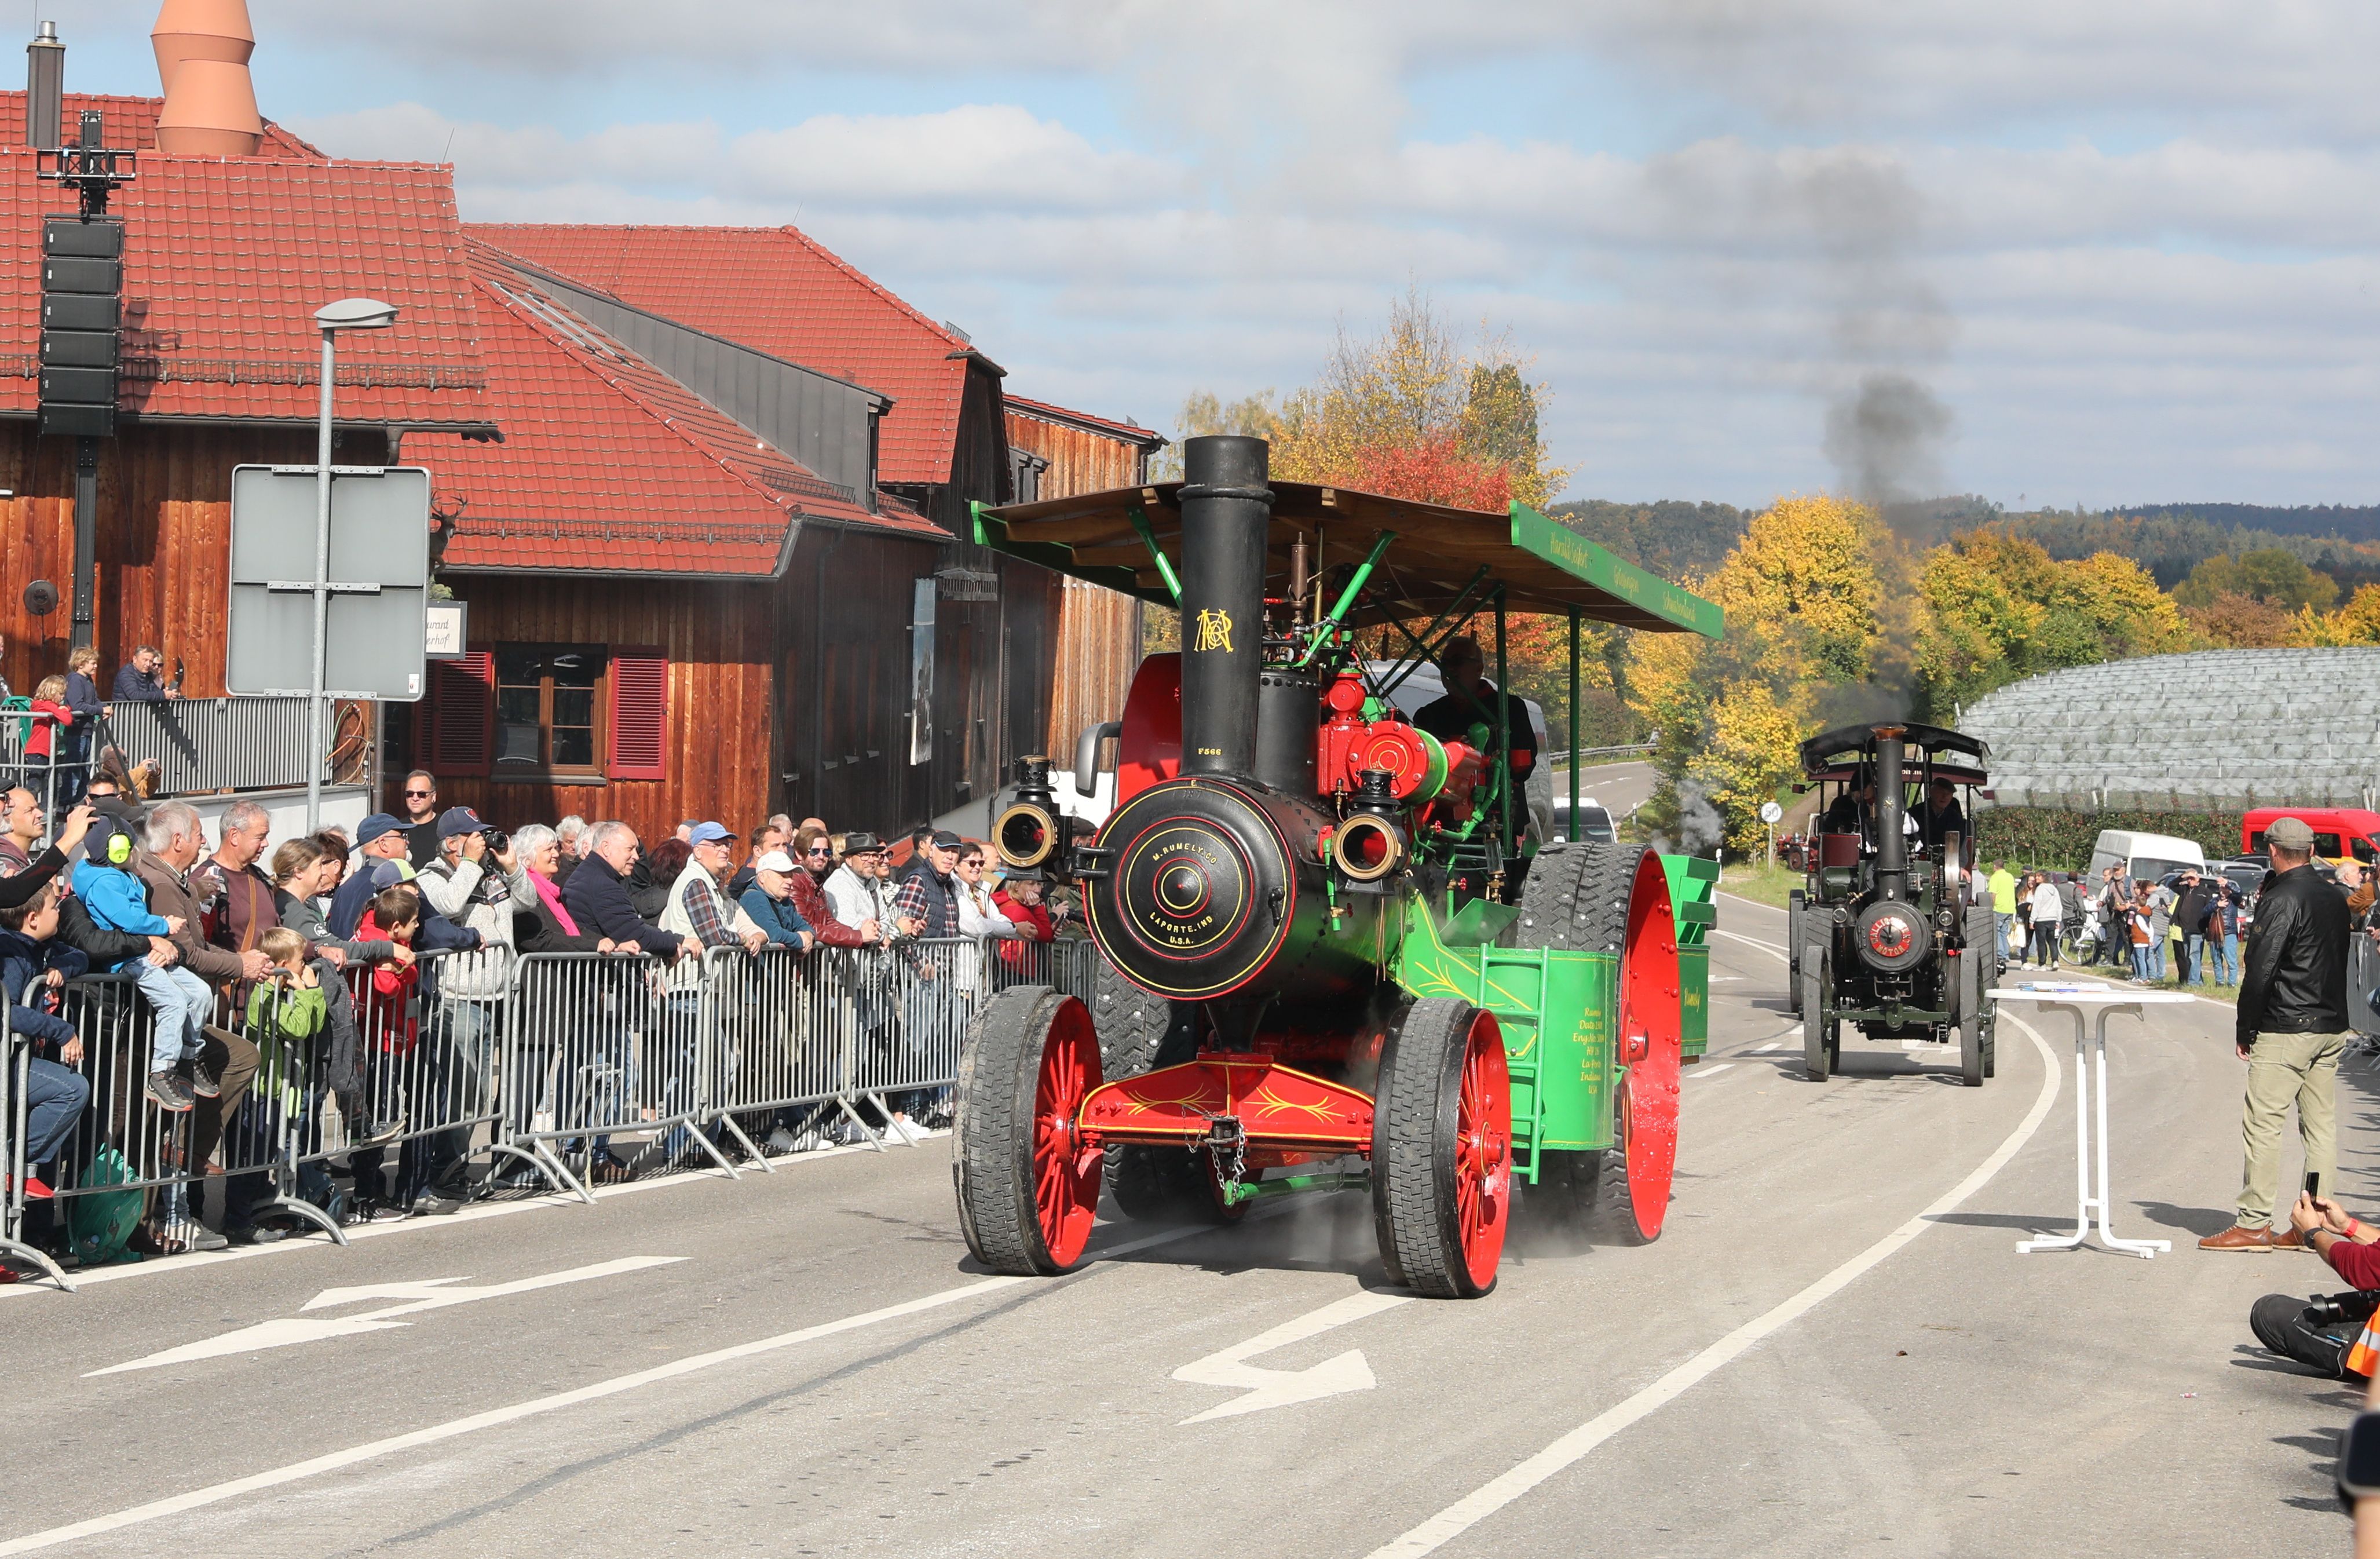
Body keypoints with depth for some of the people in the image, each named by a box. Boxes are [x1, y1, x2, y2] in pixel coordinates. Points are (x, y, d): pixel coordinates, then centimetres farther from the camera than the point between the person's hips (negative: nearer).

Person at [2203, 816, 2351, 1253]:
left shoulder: (2281, 900, -13)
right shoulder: (2336, 898, 10)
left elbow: (2260, 970, -15)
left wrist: (2245, 1027, -8)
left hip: (2285, 1030, -8)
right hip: (2332, 1028, 8)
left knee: (2263, 1124, -4)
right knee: (2321, 1127, 8)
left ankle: (2254, 1224, -4)